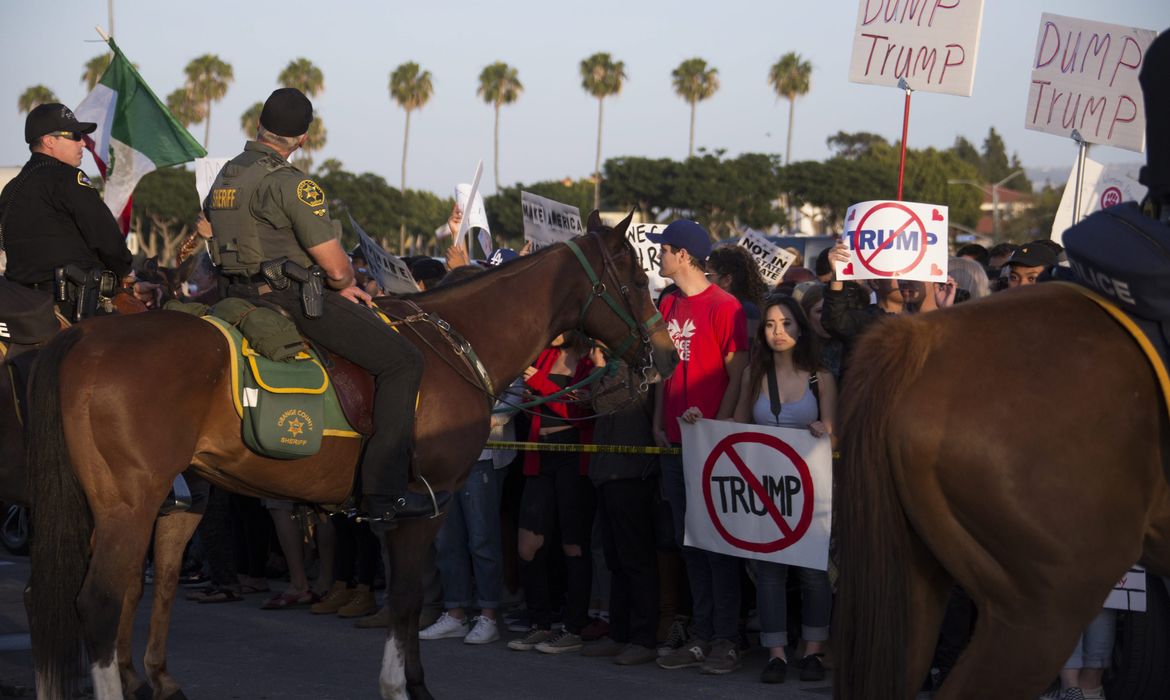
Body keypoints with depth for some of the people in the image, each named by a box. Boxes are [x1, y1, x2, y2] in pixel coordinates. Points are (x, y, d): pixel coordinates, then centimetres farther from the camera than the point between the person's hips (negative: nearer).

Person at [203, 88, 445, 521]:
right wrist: (344, 284, 9)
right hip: (290, 299, -9)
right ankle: (384, 492, -13)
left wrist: (336, 287, 18)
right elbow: (336, 266, -17)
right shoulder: (292, 185, -16)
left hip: (241, 293, 10)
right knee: (402, 361, -7)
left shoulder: (227, 175, 12)